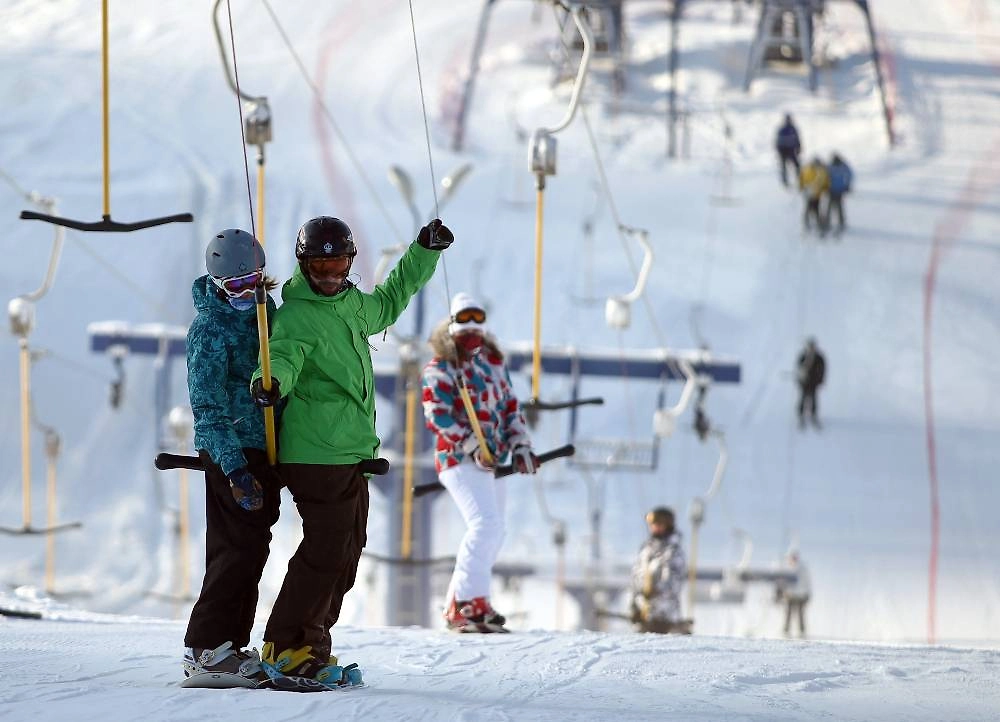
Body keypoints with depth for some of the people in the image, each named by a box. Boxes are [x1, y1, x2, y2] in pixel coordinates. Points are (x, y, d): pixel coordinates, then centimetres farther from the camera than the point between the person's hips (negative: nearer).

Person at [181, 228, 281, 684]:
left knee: (249, 548, 9)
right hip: (231, 451, -8)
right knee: (242, 547, -12)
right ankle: (205, 648, -13)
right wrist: (235, 469, -23)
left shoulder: (264, 310, 12)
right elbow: (209, 408, -16)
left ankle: (229, 646, 13)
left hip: (264, 447, 8)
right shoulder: (210, 330, -12)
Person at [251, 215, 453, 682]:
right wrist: (271, 383, -51)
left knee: (346, 553, 12)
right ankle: (285, 649, -8)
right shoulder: (297, 315, -12)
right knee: (327, 551, -13)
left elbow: (388, 303, 34)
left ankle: (311, 647, 20)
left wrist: (424, 253, 34)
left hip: (353, 451, 9)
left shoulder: (350, 304, 14)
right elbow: (284, 357, -29)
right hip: (319, 456, -9)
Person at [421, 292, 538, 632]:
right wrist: (472, 447, -21)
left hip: (492, 462, 8)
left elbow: (510, 406, 18)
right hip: (460, 460, -8)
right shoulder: (439, 369, -4)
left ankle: (456, 606, 19)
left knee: (493, 534, 11)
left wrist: (519, 446, 4)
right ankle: (471, 603, -27)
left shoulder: (494, 362, 16)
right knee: (485, 524, -24)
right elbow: (437, 415, -13)